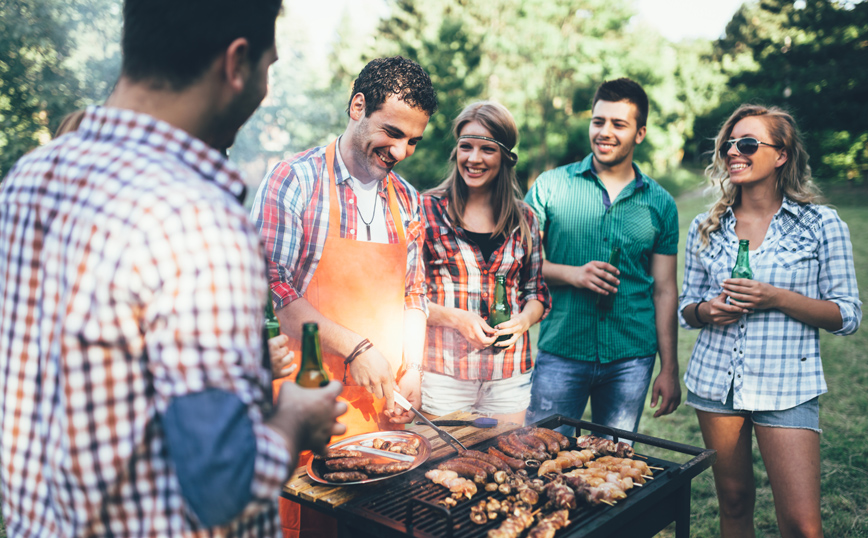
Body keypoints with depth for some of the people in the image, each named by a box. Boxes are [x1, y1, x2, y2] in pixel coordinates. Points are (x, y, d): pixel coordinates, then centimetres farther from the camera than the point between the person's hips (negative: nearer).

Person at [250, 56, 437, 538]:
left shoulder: (406, 201, 10)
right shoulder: (294, 181, -8)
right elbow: (269, 290, -15)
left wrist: (413, 372, 2)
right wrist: (354, 348, -17)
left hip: (383, 408, 5)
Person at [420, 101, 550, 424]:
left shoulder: (523, 220, 7)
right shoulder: (427, 210, -2)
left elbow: (536, 291, 14)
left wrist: (523, 320, -6)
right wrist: (456, 318, -16)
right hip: (443, 371, -3)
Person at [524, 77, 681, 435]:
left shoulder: (659, 203, 7)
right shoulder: (551, 186, 1)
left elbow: (664, 290, 8)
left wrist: (669, 370, 5)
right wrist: (572, 274, -16)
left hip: (631, 360, 2)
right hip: (561, 353, -1)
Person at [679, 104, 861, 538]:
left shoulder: (821, 224, -3)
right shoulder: (706, 228, 6)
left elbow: (848, 315, -3)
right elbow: (686, 308, 13)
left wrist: (778, 298, -17)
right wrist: (706, 310, -10)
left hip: (786, 388, -3)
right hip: (715, 383, 3)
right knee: (734, 503, 14)